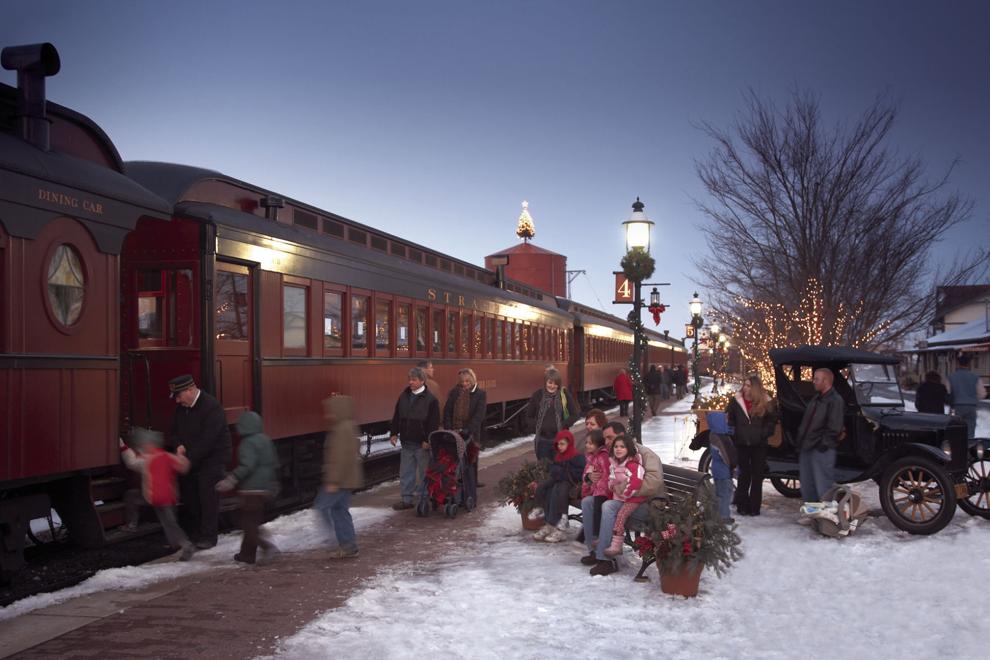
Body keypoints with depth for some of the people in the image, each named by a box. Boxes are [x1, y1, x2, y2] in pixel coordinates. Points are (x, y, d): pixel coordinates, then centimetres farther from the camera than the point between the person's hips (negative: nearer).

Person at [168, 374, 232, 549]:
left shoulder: (212, 408, -22)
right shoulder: (181, 408, 4)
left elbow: (206, 441, -26)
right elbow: (174, 431, 11)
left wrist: (187, 461, -24)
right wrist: (178, 445, -11)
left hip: (212, 459, -8)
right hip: (190, 460, 8)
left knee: (208, 497, -7)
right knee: (189, 496, 11)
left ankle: (208, 536, 1)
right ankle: (193, 533, 24)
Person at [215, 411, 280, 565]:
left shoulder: (247, 444, -14)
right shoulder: (266, 440, 13)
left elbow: (247, 466, -25)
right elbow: (274, 464, 19)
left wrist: (231, 480, -25)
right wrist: (273, 485, 29)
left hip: (251, 489, -9)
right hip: (266, 488, 9)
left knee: (249, 522, -3)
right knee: (253, 521, 15)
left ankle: (267, 545, -16)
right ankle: (247, 554, 20)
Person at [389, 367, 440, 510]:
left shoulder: (430, 399, -9)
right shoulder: (404, 396, 8)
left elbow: (434, 422, -11)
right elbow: (396, 417, 14)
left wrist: (428, 440, -15)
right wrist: (394, 433, 8)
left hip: (422, 444, -5)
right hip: (406, 442, 5)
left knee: (424, 473, 4)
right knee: (406, 473, 9)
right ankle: (407, 499, 18)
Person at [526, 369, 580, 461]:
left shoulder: (565, 395, -5)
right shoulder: (538, 395, -3)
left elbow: (575, 414, 0)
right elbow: (529, 415, 7)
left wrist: (564, 425, -9)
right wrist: (536, 426, -5)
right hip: (542, 440, 1)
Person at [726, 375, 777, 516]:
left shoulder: (765, 403, -2)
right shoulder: (736, 401, 0)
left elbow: (772, 421, 3)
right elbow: (728, 419, 5)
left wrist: (764, 434, -9)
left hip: (759, 445, 0)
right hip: (742, 443, 0)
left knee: (757, 476, 6)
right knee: (744, 475, 5)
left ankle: (754, 507, 13)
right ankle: (742, 505, 13)